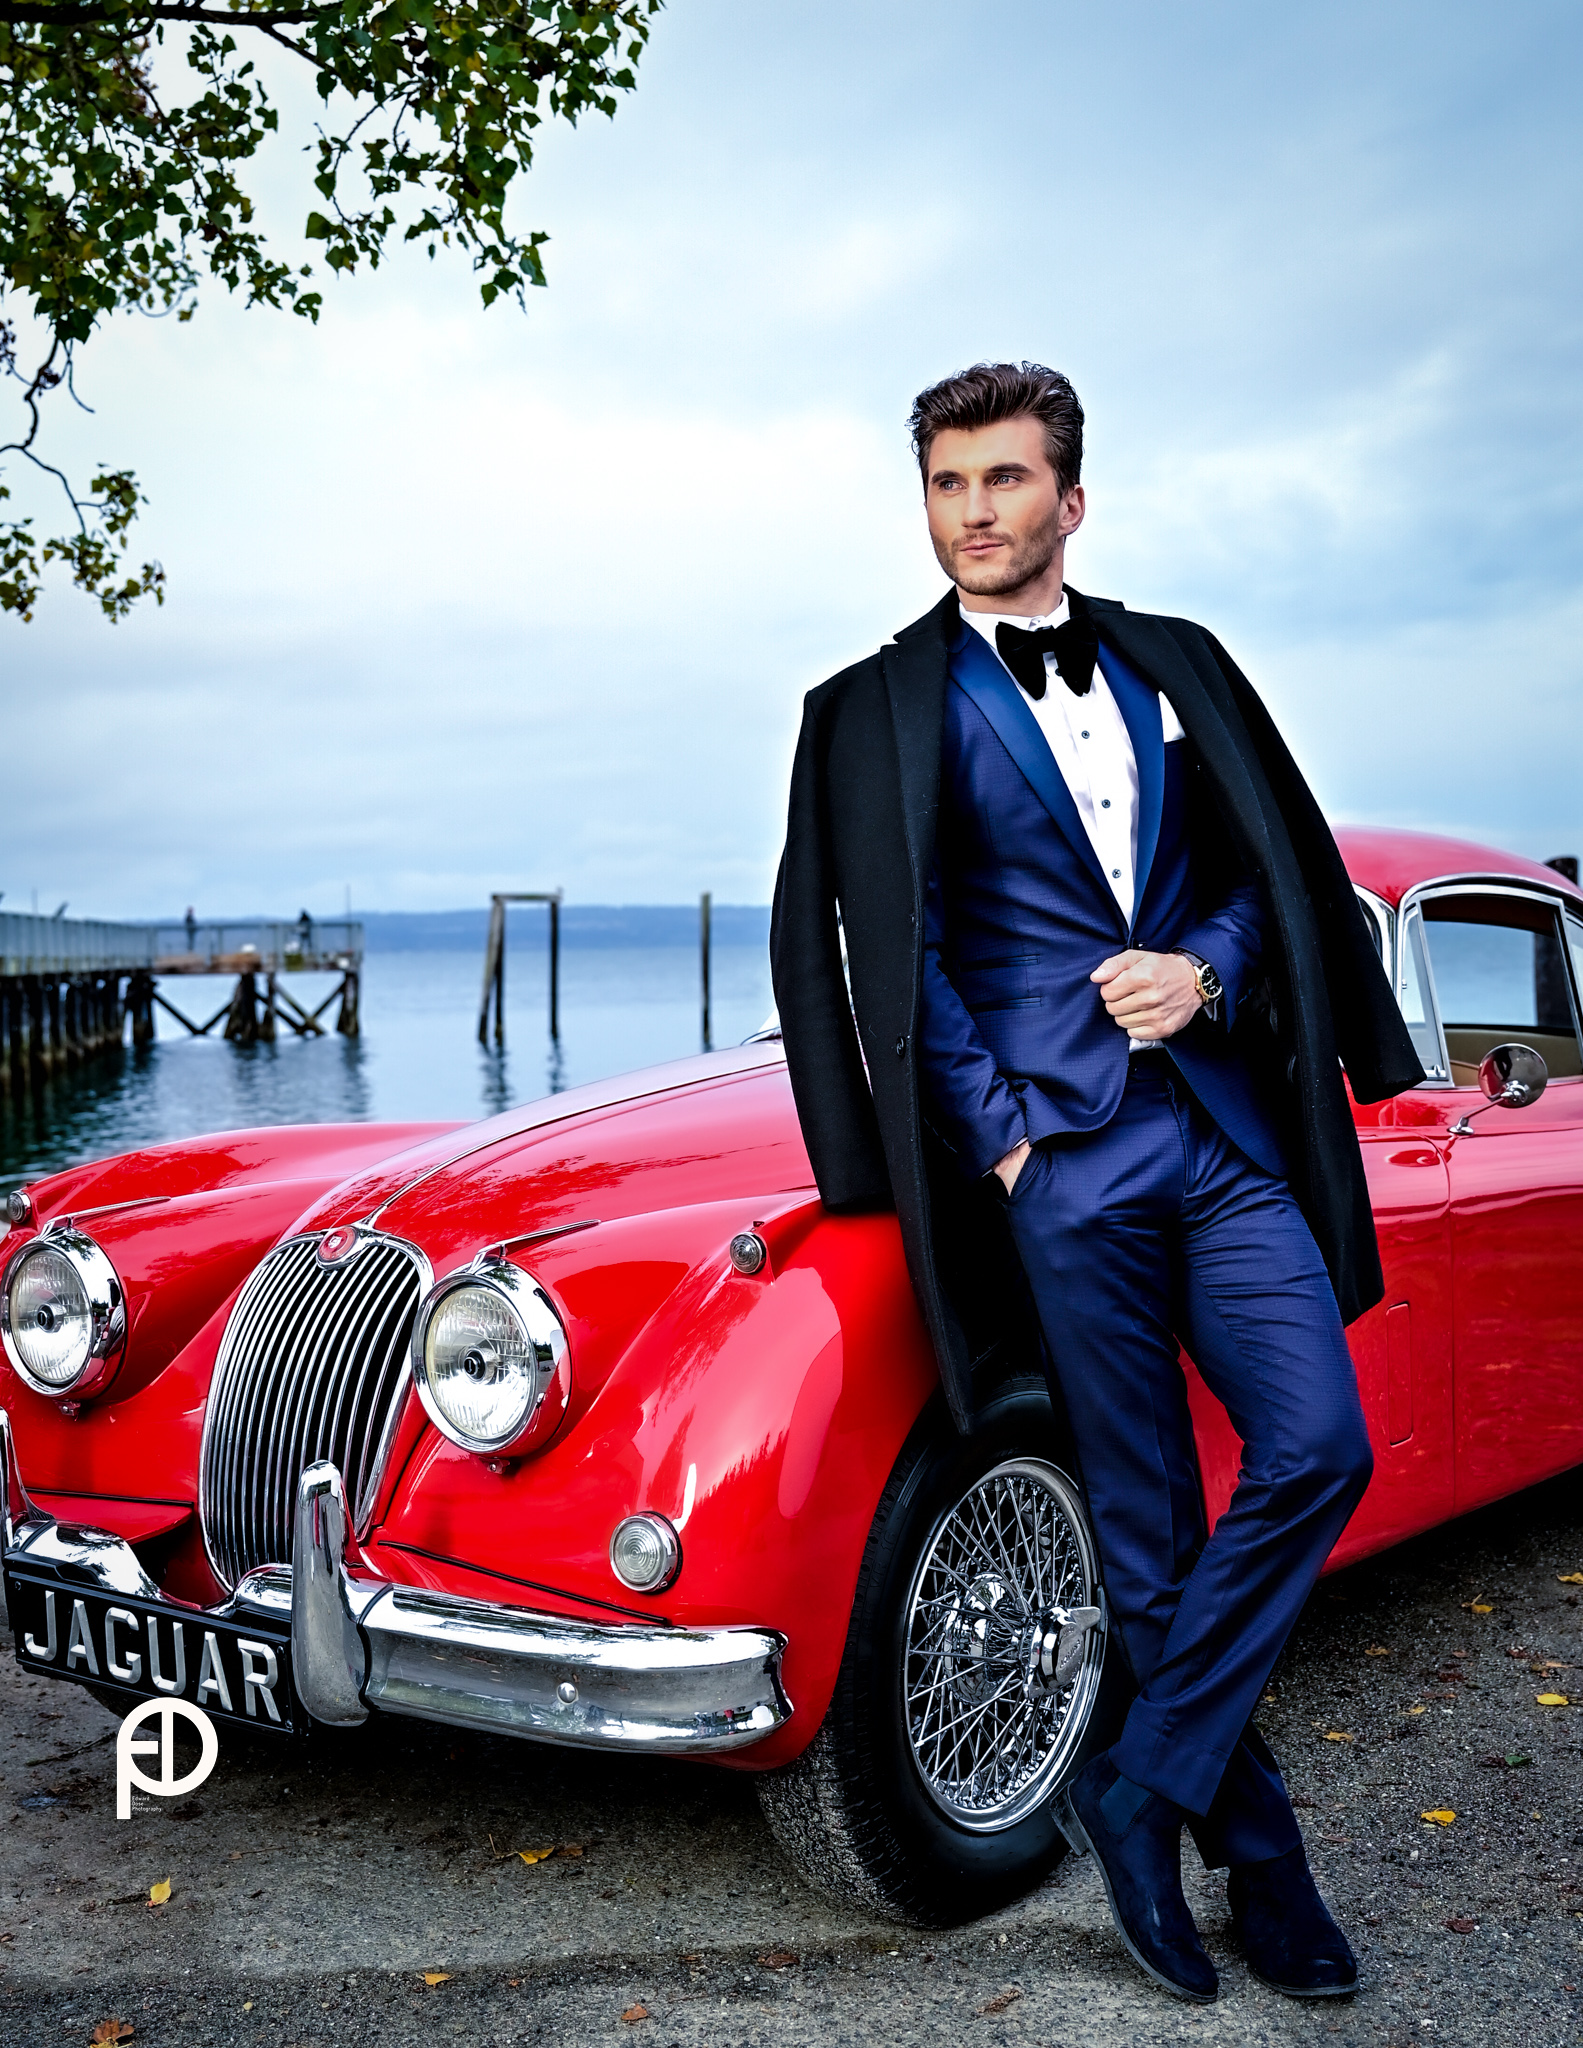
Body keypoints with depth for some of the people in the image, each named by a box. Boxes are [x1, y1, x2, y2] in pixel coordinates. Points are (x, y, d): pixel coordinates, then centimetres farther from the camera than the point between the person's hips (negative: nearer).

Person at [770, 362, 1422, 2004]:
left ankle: (1143, 1788, 6)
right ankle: (1256, 1855, 20)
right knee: (1149, 1528, 3)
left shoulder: (1175, 665, 14)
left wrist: (1209, 968, -6)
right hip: (1057, 1158, -3)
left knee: (1318, 1450, -9)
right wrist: (996, 1131, -8)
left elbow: (1279, 862, 14)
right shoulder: (881, 710, 4)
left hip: (1229, 1134, 3)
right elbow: (890, 957, 0)